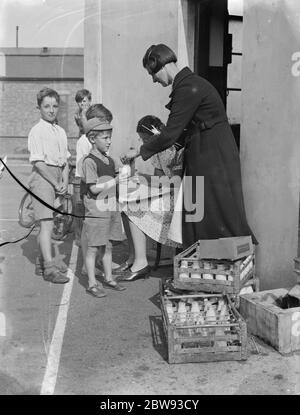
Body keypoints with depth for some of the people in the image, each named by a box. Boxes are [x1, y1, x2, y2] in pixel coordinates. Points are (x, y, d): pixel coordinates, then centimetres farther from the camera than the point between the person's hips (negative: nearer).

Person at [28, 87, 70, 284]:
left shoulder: (60, 131, 14)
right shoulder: (37, 131, -8)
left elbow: (65, 161, 15)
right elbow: (38, 162, -13)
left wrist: (65, 181, 0)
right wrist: (56, 184, -13)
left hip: (57, 177, 7)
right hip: (42, 177, -7)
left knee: (48, 222, 14)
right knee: (47, 223, -12)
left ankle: (43, 260, 25)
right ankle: (49, 267, -12)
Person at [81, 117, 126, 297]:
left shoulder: (110, 160, 11)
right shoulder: (90, 161, -13)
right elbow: (93, 188, -19)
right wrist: (115, 181, -20)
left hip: (110, 209, 8)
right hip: (96, 211, -7)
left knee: (106, 245, 16)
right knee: (93, 248, 0)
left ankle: (109, 278, 27)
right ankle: (92, 283, 8)